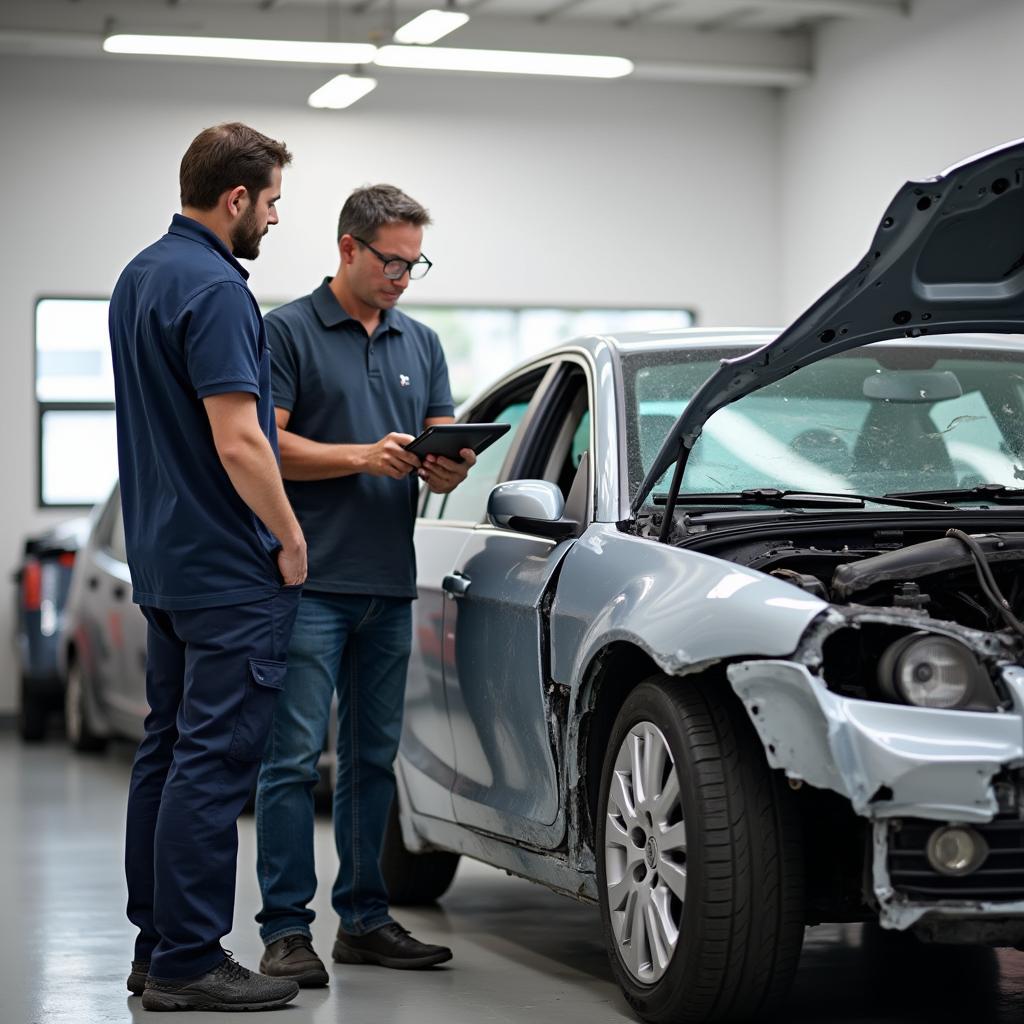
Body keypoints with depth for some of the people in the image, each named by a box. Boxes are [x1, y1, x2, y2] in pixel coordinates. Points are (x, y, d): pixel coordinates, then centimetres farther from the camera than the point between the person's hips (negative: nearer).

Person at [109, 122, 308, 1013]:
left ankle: (157, 942, 18)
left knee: (170, 748, 13)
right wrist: (289, 538, -10)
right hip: (229, 571, -10)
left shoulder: (139, 277, 14)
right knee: (214, 759, -7)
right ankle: (188, 962, -5)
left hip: (162, 561, 10)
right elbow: (238, 443, -23)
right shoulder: (214, 290, -17)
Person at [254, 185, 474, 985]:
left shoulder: (421, 344, 16)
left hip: (389, 583, 6)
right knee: (295, 755, -6)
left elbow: (442, 444, 16)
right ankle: (286, 930, -2)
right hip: (309, 580, -6)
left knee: (373, 757, 11)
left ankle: (364, 919, 19)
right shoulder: (288, 332, -2)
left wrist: (450, 469, -8)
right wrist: (362, 456, -20)